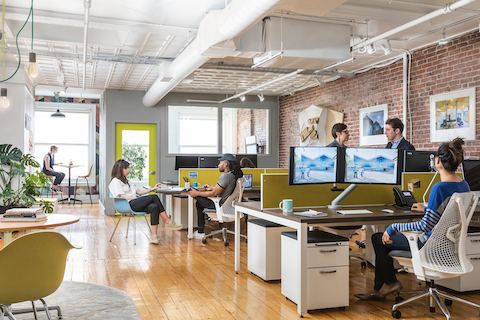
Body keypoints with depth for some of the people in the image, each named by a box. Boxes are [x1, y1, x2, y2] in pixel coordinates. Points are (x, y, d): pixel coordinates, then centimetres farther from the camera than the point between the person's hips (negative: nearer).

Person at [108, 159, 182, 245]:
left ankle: (153, 236, -35)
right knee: (154, 197, -22)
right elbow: (121, 196, -11)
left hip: (136, 204, 8)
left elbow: (138, 192, 25)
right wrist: (136, 198, -14)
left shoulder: (126, 181, 30)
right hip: (128, 204, -8)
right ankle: (168, 222, -16)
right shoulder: (115, 182, 3)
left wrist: (152, 189, 16)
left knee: (154, 207, -25)